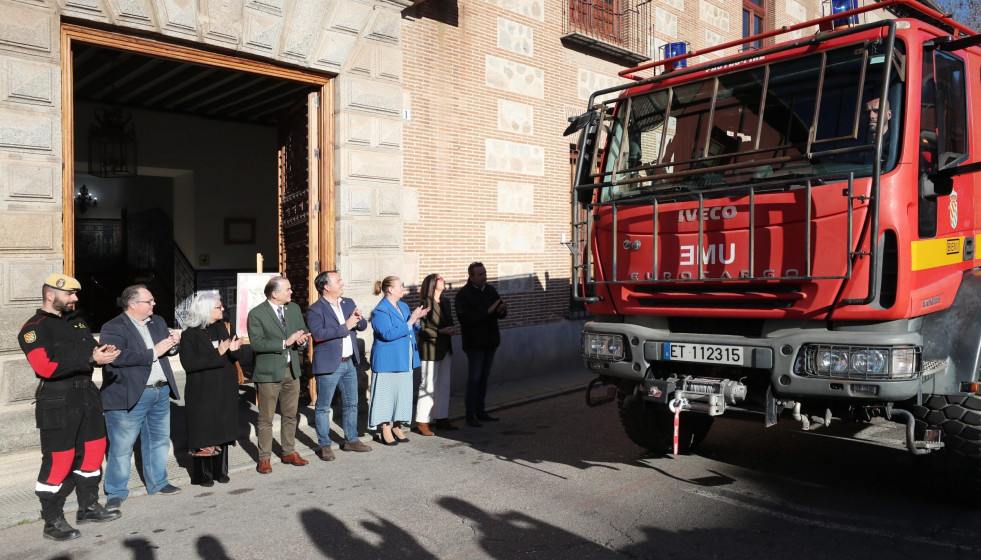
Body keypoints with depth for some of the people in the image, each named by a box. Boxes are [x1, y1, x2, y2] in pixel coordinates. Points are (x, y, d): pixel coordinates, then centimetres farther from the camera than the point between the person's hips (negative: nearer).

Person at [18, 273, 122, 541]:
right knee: (58, 461, -2)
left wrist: (103, 351, -5)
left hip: (87, 395, 8)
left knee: (93, 451, 15)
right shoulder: (34, 328, -10)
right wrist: (91, 360, -25)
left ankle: (89, 507, 31)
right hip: (57, 401, -8)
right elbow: (45, 367, -23)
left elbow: (93, 348, 21)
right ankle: (52, 522, 13)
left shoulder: (76, 322, 14)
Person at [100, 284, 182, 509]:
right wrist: (154, 352, -23)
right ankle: (116, 492, 18)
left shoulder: (158, 322, 11)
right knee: (121, 447, 3)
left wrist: (173, 344, -7)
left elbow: (168, 351, 17)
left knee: (159, 440, 17)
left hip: (161, 392, 7)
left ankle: (157, 482, 32)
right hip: (129, 396, -7)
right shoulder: (113, 328, -11)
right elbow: (119, 357, -26)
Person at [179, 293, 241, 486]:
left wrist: (233, 349, -11)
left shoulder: (222, 328, 8)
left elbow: (232, 357, 13)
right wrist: (217, 354, -24)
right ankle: (202, 475, 13)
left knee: (222, 432, 11)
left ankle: (220, 471, 22)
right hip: (202, 392, -5)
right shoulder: (190, 335, -9)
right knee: (203, 434, 1)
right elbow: (188, 364, -19)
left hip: (225, 391, 6)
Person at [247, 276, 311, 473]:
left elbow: (304, 331, 15)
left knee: (290, 415, 15)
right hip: (269, 373, -6)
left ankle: (289, 452, 28)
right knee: (266, 418, 3)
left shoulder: (294, 309, 8)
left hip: (292, 370, 6)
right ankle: (264, 458, 15)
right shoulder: (256, 314, -11)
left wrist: (302, 339, -9)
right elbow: (257, 343, -19)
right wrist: (286, 342, -23)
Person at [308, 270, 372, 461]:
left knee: (351, 404, 15)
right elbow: (318, 333, -24)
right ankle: (324, 445, 14)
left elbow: (363, 326, 12)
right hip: (329, 365, -7)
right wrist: (345, 327, -23)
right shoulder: (315, 309, -11)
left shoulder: (348, 303, 10)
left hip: (349, 363, 7)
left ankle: (351, 440, 28)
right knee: (323, 407, 3)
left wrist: (359, 320, -12)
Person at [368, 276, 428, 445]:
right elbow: (388, 334, -23)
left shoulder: (403, 307, 13)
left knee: (402, 393, 10)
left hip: (404, 360, 8)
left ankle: (397, 427, 21)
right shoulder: (380, 310, -13)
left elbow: (412, 331, 19)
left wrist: (417, 319, -1)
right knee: (387, 393, -2)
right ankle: (386, 431, 8)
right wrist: (410, 322, -21)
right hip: (388, 361, -8)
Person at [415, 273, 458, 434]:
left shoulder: (446, 301, 10)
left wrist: (451, 330, 0)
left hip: (445, 349, 8)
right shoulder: (426, 304, -14)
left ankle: (442, 419, 22)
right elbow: (421, 330, -17)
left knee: (444, 385, 12)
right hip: (430, 350, -8)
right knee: (428, 386, -2)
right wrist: (441, 331, -19)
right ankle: (422, 422, 8)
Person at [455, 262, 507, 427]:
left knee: (484, 377, 11)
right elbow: (464, 319, -22)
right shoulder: (463, 295, -11)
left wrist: (501, 310, -15)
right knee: (474, 378, -4)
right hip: (474, 343, -6)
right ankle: (471, 415, 2)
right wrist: (488, 312, -23)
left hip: (490, 342, 6)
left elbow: (502, 314, 10)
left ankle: (480, 411, 20)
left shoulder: (490, 290, 8)